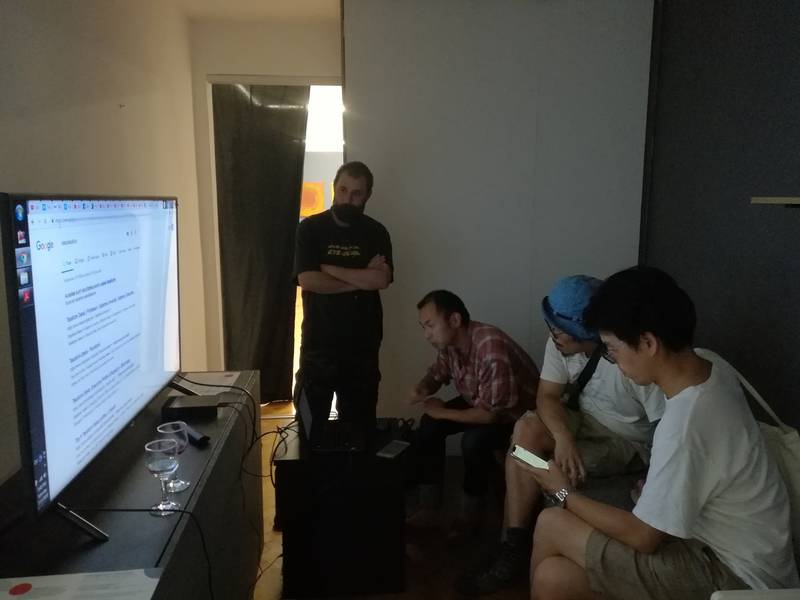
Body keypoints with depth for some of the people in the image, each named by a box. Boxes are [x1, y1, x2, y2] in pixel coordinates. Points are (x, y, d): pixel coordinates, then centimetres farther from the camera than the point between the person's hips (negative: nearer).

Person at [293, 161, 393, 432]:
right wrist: (361, 278, -13)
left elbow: (381, 280, -14)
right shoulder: (310, 228, -3)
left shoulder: (376, 233, 1)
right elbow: (308, 280, -15)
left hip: (362, 343, 1)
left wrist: (330, 269, -14)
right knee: (309, 419, 7)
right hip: (318, 342, -1)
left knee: (359, 420, 12)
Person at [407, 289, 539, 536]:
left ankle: (472, 513, -5)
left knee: (474, 440, -30)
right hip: (479, 402, 8)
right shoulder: (450, 342, -13)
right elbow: (437, 374, 4)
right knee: (428, 425, -8)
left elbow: (492, 413, -33)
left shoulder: (492, 349, -37)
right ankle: (429, 505, 4)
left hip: (517, 413, -7)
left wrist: (443, 412, -22)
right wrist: (422, 388, -20)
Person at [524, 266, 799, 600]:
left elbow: (643, 537, -20)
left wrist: (565, 493, -8)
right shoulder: (711, 368, -6)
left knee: (551, 526, -12)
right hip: (728, 544, 8)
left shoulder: (684, 426, -33)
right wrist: (655, 486, 5)